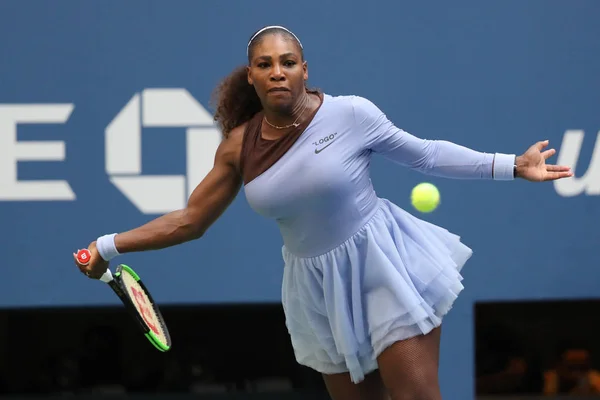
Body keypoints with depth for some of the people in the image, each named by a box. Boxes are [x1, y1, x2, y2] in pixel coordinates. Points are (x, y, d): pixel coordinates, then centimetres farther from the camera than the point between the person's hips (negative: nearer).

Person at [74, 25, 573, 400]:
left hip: (384, 263, -4)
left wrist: (511, 166, -4)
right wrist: (109, 246, 4)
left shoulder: (350, 113, -13)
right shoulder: (239, 146, -3)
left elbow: (425, 153, -1)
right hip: (319, 285, 4)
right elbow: (190, 219, 7)